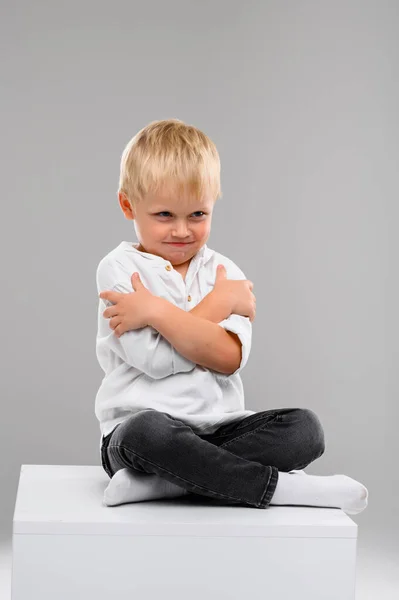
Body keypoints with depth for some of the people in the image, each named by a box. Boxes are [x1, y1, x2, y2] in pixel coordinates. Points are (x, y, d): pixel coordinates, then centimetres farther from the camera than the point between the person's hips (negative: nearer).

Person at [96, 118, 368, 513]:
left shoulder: (223, 271, 9)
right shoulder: (119, 268, -2)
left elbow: (229, 357, -10)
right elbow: (155, 359, -15)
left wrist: (157, 311, -16)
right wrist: (220, 302, -7)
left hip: (217, 427, 5)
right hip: (141, 420, -4)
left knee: (304, 428, -17)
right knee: (145, 432, -38)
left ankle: (167, 480, -27)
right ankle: (277, 485, -23)